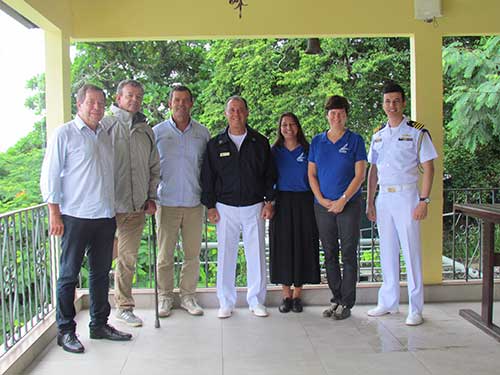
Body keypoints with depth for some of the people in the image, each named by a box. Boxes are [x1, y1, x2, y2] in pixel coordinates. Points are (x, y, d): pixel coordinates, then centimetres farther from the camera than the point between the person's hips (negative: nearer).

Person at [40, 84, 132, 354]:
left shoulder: (106, 136, 15)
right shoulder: (65, 134, -3)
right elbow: (50, 175, -6)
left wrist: (114, 209, 17)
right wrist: (54, 213, -12)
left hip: (105, 217, 6)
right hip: (75, 217, -6)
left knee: (101, 273, 12)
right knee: (69, 275, 2)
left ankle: (99, 324, 24)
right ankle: (65, 331, 12)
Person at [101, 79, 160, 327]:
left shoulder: (146, 130, 14)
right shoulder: (106, 125, -2)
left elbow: (154, 167, 20)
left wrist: (151, 197, 12)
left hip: (137, 207, 5)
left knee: (128, 259, 12)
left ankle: (124, 307, 23)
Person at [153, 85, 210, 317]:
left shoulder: (202, 133, 7)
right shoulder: (158, 132, 3)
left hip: (194, 202, 2)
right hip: (167, 202, -2)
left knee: (193, 253, 7)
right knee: (165, 254, 3)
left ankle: (188, 296, 19)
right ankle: (165, 296, 16)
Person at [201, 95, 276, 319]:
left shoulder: (260, 143, 6)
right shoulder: (215, 144, 5)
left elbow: (269, 174, 9)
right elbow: (207, 177, 6)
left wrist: (269, 202, 2)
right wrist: (210, 206, 0)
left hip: (254, 207, 0)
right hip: (225, 208, 0)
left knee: (256, 254, 4)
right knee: (226, 255, 4)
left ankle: (256, 301, 18)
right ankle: (226, 303, 16)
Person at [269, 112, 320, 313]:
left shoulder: (307, 150, 6)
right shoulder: (274, 151, 7)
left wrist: (317, 203, -2)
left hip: (304, 203, 0)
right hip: (282, 203, 0)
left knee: (302, 246, 1)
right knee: (282, 246, 1)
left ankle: (297, 294, 12)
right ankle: (286, 294, 12)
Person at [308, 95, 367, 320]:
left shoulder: (355, 140, 0)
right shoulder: (317, 142, 9)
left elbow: (360, 175, -6)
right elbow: (311, 174, 9)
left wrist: (342, 200, -13)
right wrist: (321, 199, -4)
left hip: (349, 205, -3)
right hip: (323, 206, 3)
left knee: (348, 255, 0)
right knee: (330, 255, 9)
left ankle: (347, 303, 7)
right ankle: (336, 299, 21)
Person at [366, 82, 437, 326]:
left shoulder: (416, 132, -2)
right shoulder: (378, 136, 13)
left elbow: (428, 168, -5)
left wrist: (424, 200, -13)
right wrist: (370, 202, 9)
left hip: (406, 197, -5)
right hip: (383, 198, 5)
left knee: (411, 251, -2)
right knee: (387, 251, 11)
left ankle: (415, 309, 6)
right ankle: (388, 303, 22)